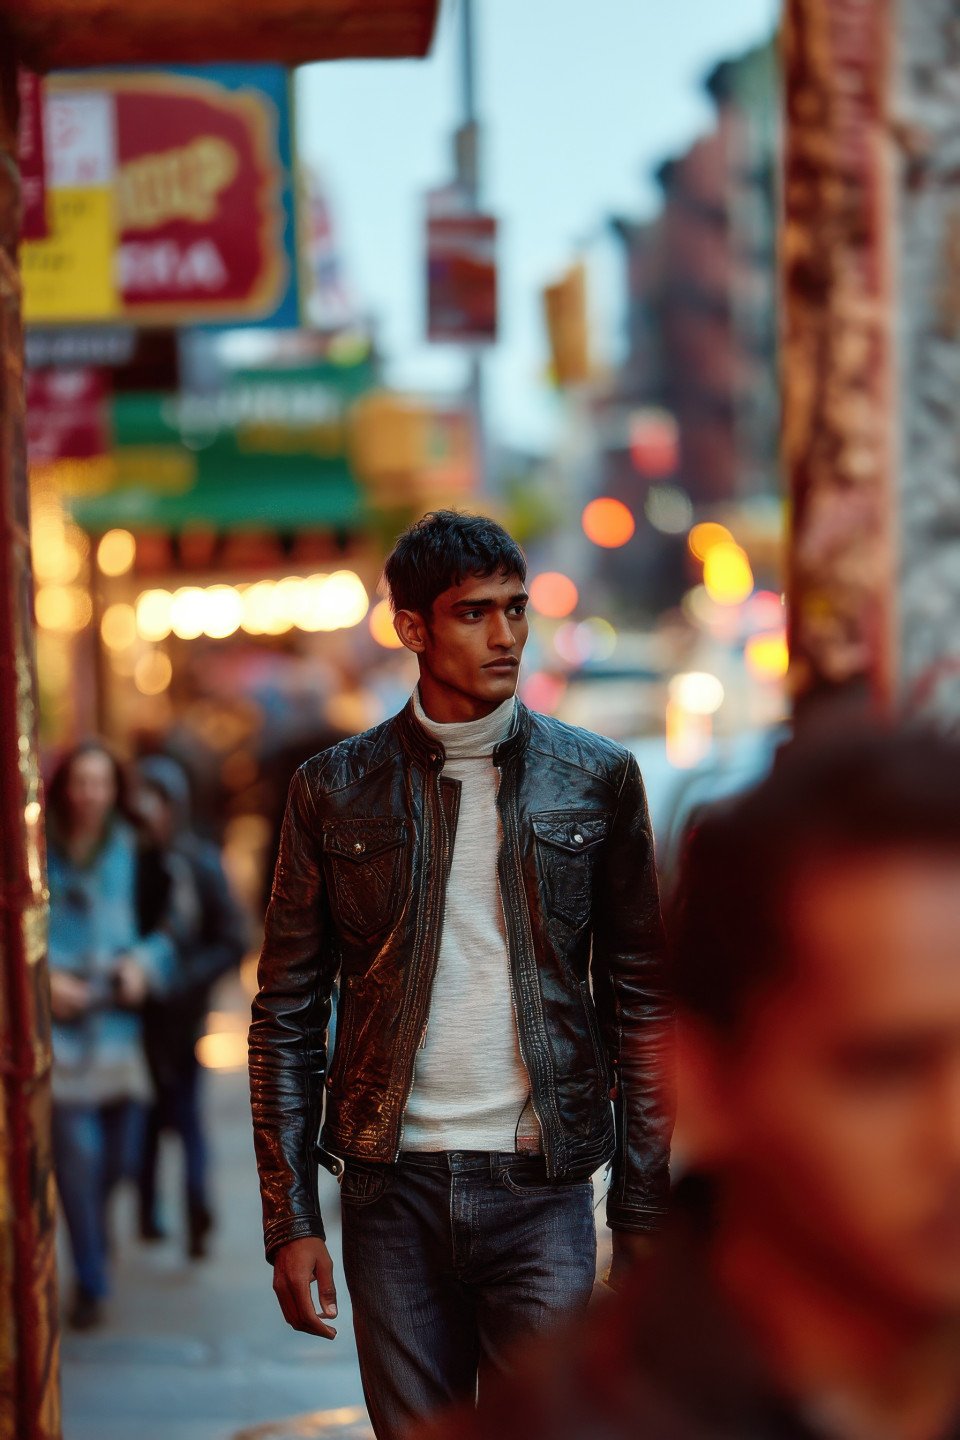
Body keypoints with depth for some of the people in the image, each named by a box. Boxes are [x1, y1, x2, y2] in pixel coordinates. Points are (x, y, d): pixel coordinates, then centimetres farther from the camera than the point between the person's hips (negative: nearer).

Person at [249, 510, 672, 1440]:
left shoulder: (595, 781, 5)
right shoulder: (335, 792, 4)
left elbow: (641, 1004, 6)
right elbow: (287, 1016, 6)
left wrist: (642, 1215, 1)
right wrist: (290, 1219, -1)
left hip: (540, 1187, -1)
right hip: (392, 1190, 1)